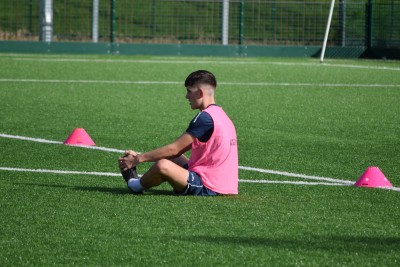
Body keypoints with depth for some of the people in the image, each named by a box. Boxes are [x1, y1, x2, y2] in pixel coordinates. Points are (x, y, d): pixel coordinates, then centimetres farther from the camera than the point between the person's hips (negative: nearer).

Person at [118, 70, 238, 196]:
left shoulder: (205, 118, -16)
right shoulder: (219, 114, 16)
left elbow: (174, 149, -11)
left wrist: (139, 158, -2)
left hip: (208, 189, -11)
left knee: (163, 166, -21)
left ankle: (137, 185, 8)